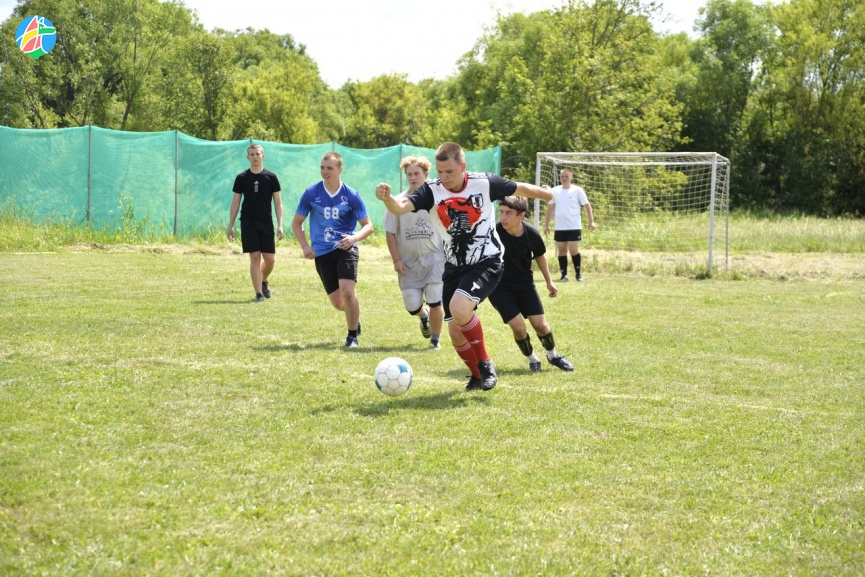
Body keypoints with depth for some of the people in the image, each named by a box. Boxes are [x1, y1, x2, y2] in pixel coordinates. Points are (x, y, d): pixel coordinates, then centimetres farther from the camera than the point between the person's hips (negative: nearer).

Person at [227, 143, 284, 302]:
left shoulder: (271, 177, 2)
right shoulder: (242, 178, 3)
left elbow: (278, 202, 4)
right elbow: (235, 202, 7)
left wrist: (280, 225, -3)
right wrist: (231, 225, 3)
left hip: (266, 223, 1)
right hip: (248, 223, -1)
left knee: (270, 259, -1)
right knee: (255, 257, -5)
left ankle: (264, 281, 30)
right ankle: (259, 293, 0)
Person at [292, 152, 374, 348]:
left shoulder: (351, 195, -5)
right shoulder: (311, 193, -2)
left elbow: (368, 226, 0)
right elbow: (296, 222, 9)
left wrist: (355, 237, -20)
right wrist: (305, 246, -5)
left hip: (346, 249, -2)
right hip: (322, 253, 2)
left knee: (348, 291, -22)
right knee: (337, 302, 4)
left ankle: (352, 335, -2)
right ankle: (355, 318, 39)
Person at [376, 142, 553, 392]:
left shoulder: (485, 183, -11)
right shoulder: (432, 190, -10)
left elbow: (522, 189, 6)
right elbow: (400, 207, -26)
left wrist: (555, 197, 18)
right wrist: (387, 198, -49)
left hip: (486, 263, -4)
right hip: (454, 267, 4)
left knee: (459, 308, -28)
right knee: (455, 332, 3)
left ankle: (486, 364, -7)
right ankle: (478, 375, 31)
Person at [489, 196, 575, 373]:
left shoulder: (531, 234, -15)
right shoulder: (494, 232, -26)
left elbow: (539, 256, 6)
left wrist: (549, 281, 15)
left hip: (525, 283, 3)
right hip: (499, 287, -3)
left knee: (540, 325, 2)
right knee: (518, 327, -12)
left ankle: (553, 356, 32)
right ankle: (532, 358, 17)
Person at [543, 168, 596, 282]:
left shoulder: (577, 190, -2)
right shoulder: (555, 191, 6)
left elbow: (587, 205, 0)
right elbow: (550, 208, 12)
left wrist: (591, 221, -7)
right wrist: (546, 224, 9)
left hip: (574, 227, -3)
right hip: (559, 227, 4)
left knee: (574, 250, -8)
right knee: (561, 250, 4)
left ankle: (578, 274, 5)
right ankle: (564, 275, 10)